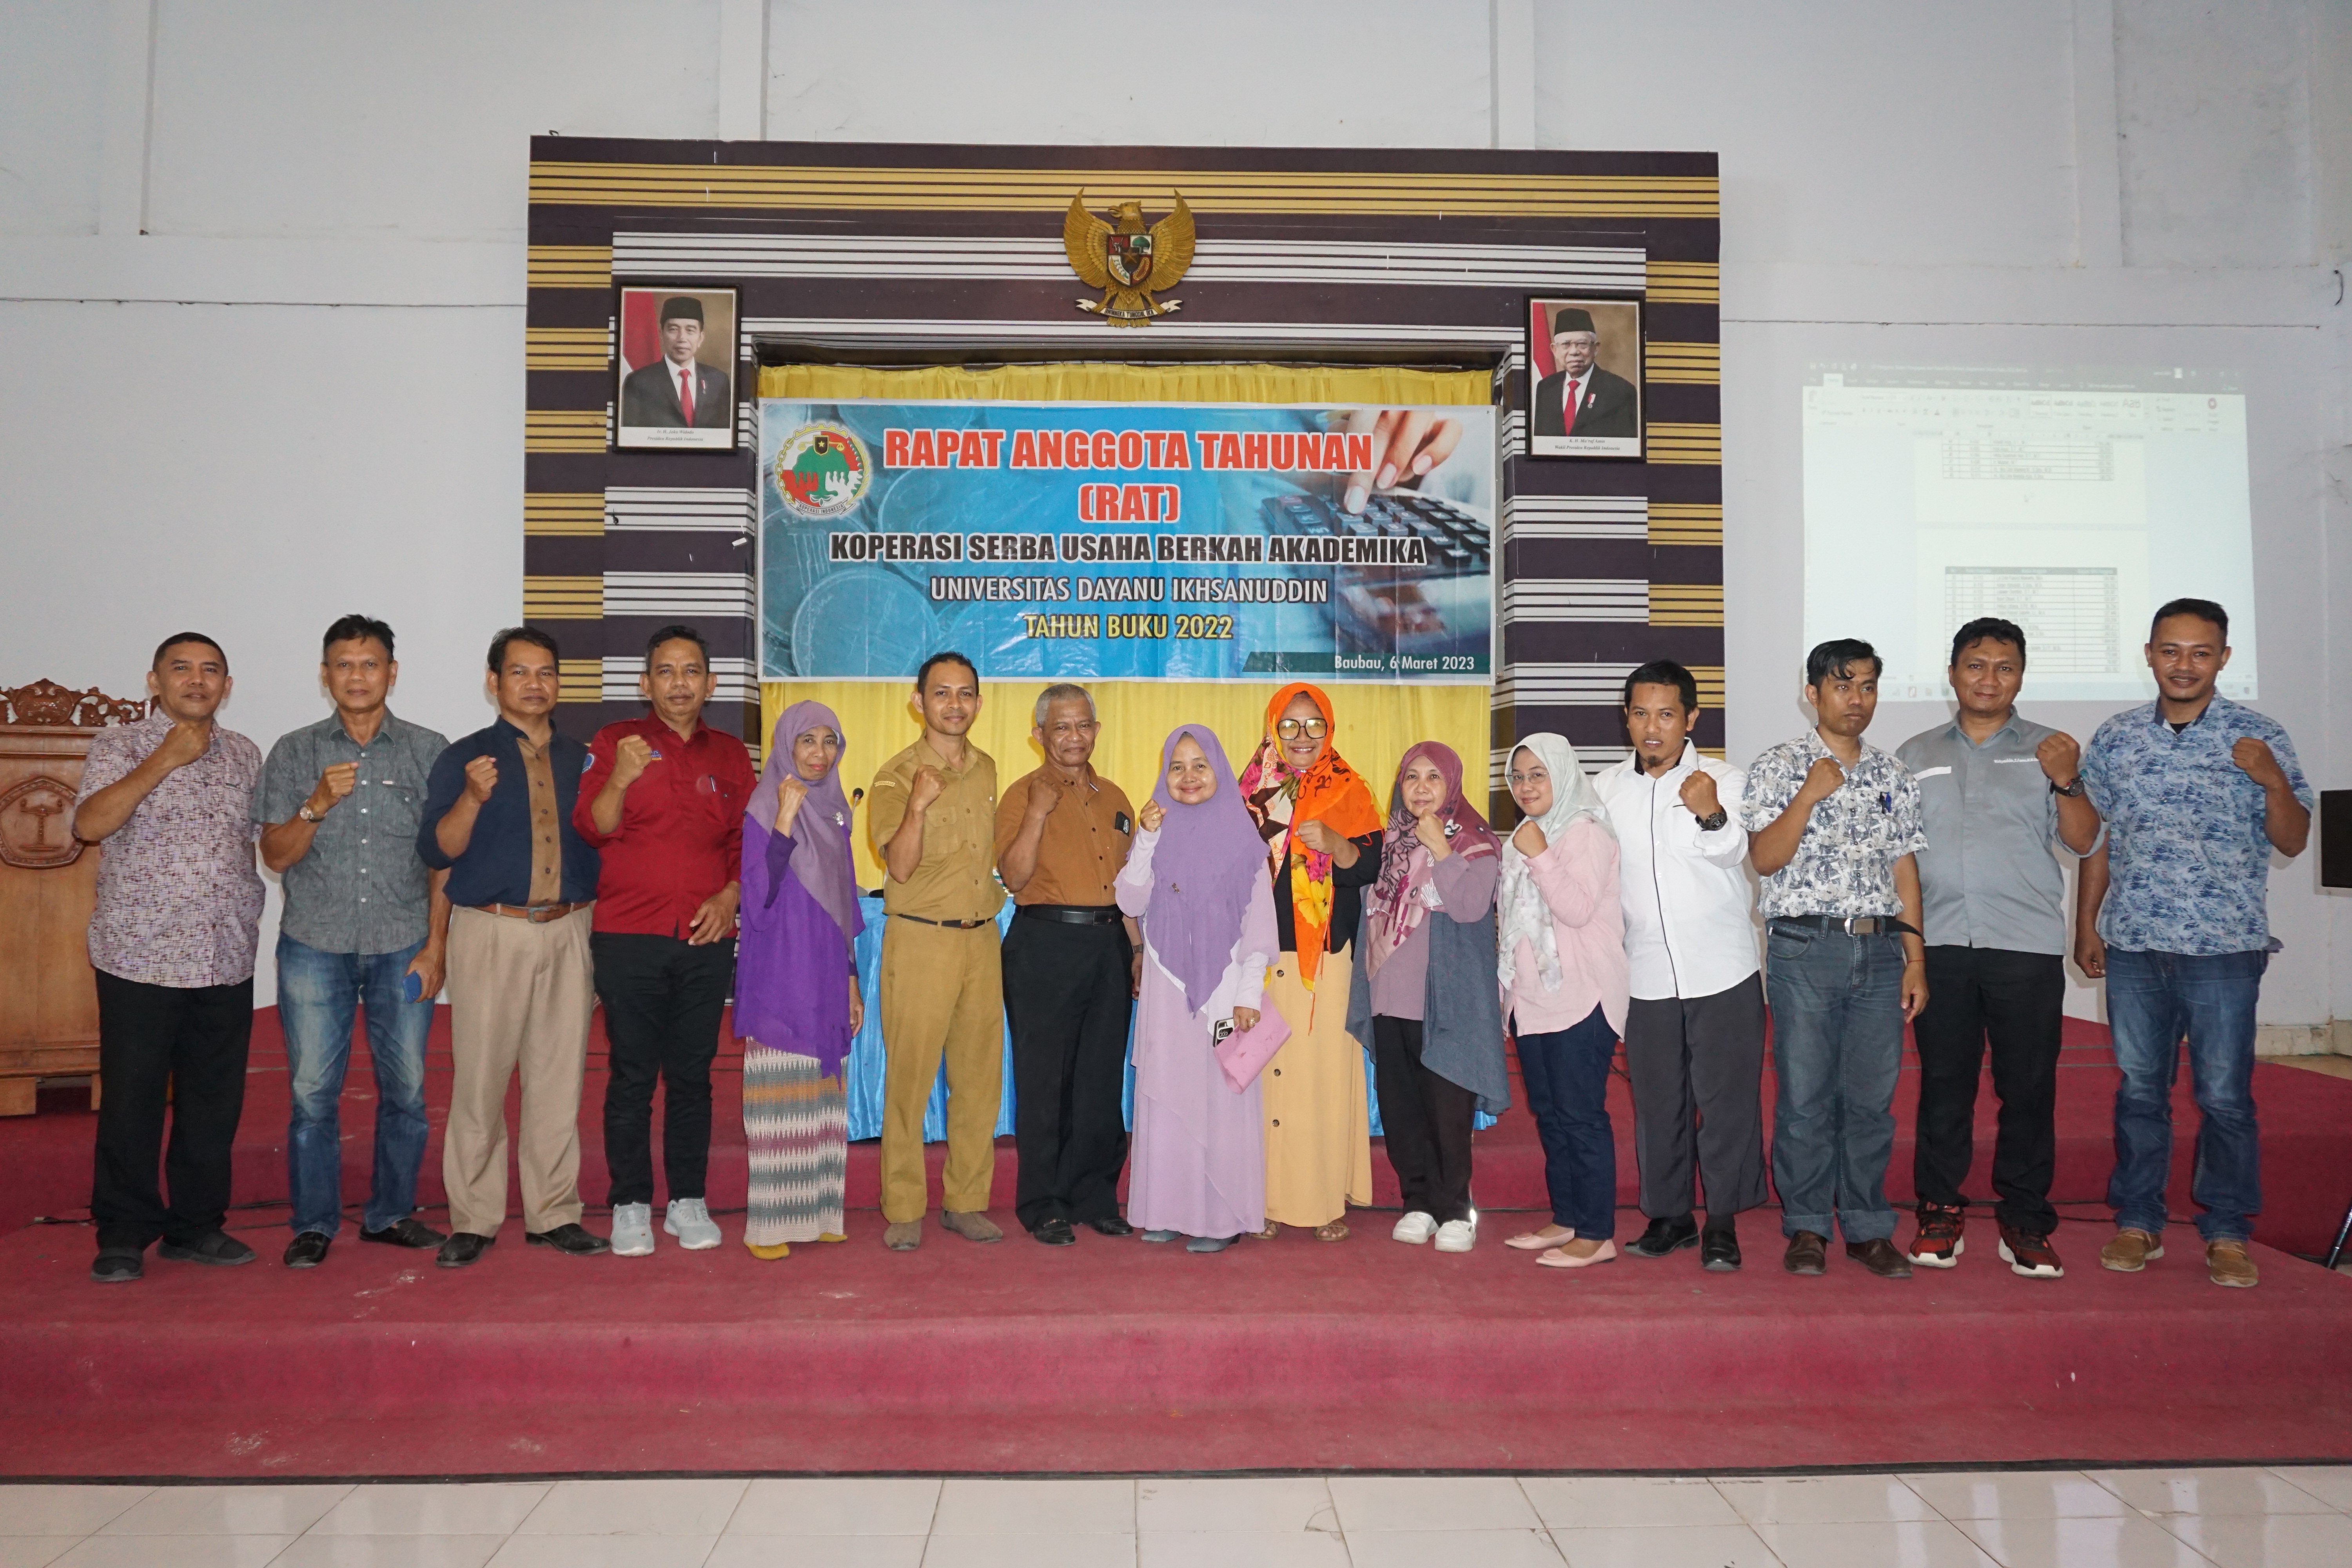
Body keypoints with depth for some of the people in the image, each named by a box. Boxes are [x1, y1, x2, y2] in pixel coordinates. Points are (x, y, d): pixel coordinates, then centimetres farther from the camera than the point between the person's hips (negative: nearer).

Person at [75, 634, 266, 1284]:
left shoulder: (245, 754, 12)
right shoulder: (119, 745, -1)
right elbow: (89, 824, -17)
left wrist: (250, 919, 12)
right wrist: (166, 758, -21)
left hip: (227, 961, 4)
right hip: (141, 959, -4)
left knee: (214, 1103, 9)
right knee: (131, 1102, 2)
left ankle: (197, 1226, 21)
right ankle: (123, 1236, 15)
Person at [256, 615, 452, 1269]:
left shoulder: (429, 751, 5)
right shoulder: (294, 753, 8)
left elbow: (444, 857, 4)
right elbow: (276, 854, 5)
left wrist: (436, 944, -2)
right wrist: (317, 806, -13)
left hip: (403, 946, 0)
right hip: (315, 945, 0)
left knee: (405, 1088, 2)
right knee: (313, 1091, 1)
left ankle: (391, 1213, 17)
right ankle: (313, 1223, 14)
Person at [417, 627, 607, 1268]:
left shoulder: (581, 761, 13)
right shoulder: (464, 757, 3)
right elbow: (437, 852, -5)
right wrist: (472, 799, -20)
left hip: (569, 932, 3)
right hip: (491, 932, -3)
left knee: (559, 1078, 6)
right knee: (480, 1079, -1)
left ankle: (554, 1214, 15)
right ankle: (473, 1221, 11)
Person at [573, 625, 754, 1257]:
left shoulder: (730, 755, 12)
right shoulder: (615, 742, 3)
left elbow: (748, 842, 15)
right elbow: (591, 829, -6)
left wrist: (730, 895, -2)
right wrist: (620, 780, -24)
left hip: (707, 939, 2)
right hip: (629, 938, -2)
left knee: (692, 1076, 7)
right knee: (631, 1075, 1)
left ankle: (689, 1201, 16)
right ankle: (631, 1205, 12)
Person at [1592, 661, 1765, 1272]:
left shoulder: (1724, 780, -4)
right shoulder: (1606, 788, 7)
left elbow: (1732, 850, -22)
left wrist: (1711, 814, -44)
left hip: (1723, 972, -3)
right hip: (1646, 975, 3)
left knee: (1726, 1099, 0)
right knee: (1657, 1102, 10)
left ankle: (1723, 1223, 12)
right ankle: (1669, 1216, 23)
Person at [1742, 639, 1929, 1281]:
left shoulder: (1893, 776, 14)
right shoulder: (1778, 767, 1)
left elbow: (1904, 869, 13)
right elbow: (1765, 859, -8)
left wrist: (1916, 958, 8)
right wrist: (1809, 796, -18)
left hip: (1879, 949, 4)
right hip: (1804, 947, -3)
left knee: (1872, 1096, 6)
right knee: (1804, 1095, 1)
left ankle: (1867, 1226, 18)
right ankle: (1806, 1227, 12)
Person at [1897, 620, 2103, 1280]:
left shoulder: (2048, 750, 9)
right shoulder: (1915, 756, 13)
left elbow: (2084, 842, 1)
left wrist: (2068, 783, -17)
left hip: (2027, 945, -1)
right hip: (1939, 944, 1)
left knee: (2029, 1087, 1)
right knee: (1943, 1083, 5)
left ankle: (2025, 1221, 12)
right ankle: (1941, 1212, 14)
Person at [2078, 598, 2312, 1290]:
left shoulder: (2259, 737, 0)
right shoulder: (2116, 738, 7)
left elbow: (2292, 841, 2)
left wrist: (2272, 781, -17)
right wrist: (2087, 924, 8)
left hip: (2225, 947, -2)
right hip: (2133, 945, 2)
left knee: (2225, 1097, 2)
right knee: (2139, 1090, 10)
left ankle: (2227, 1234, 16)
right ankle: (2137, 1224, 21)